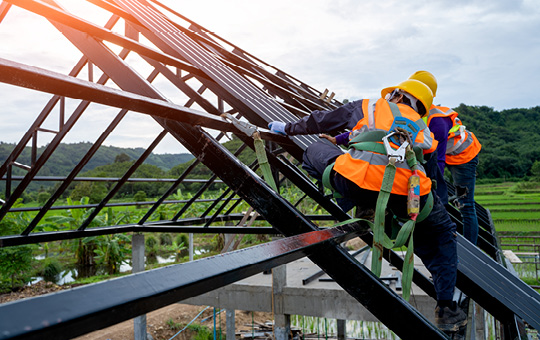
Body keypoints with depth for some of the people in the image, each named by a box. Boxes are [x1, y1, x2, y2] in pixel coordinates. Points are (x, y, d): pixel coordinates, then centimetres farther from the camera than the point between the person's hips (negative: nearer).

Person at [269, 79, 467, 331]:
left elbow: (322, 121, 28)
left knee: (316, 150, 26)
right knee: (442, 235, 30)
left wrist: (288, 128, 43)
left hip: (357, 183, -2)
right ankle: (446, 307, 22)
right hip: (408, 193, 3)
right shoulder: (423, 130, 31)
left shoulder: (369, 106, 24)